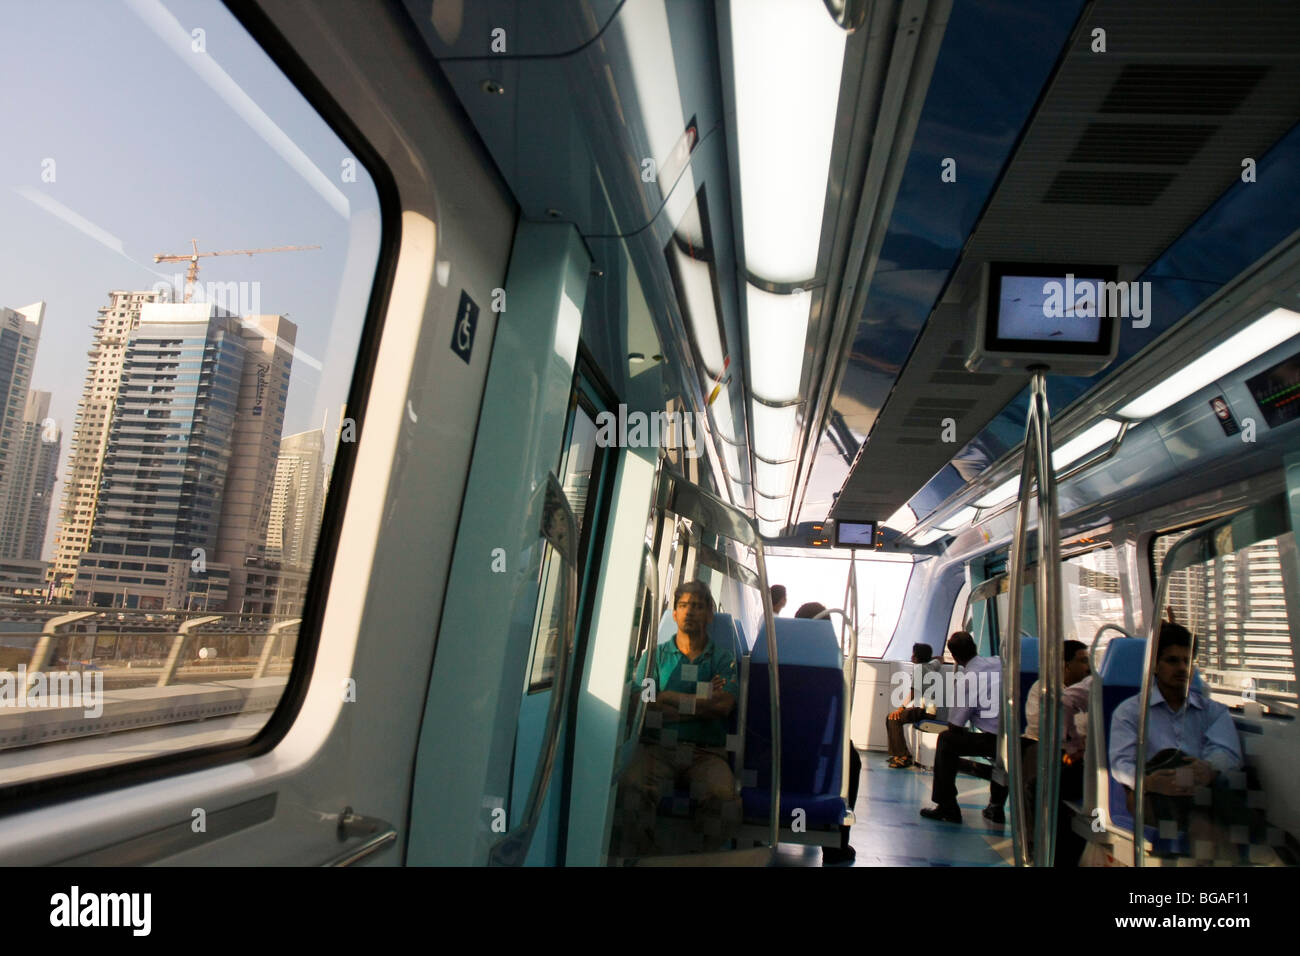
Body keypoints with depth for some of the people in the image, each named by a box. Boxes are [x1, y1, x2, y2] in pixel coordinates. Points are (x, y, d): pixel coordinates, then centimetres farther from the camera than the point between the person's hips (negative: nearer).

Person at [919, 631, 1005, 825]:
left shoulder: (965, 680, -7)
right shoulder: (999, 663, 9)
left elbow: (954, 726, -1)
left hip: (995, 742, -7)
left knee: (946, 740, 10)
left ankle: (947, 808, 14)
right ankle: (996, 807, 42)